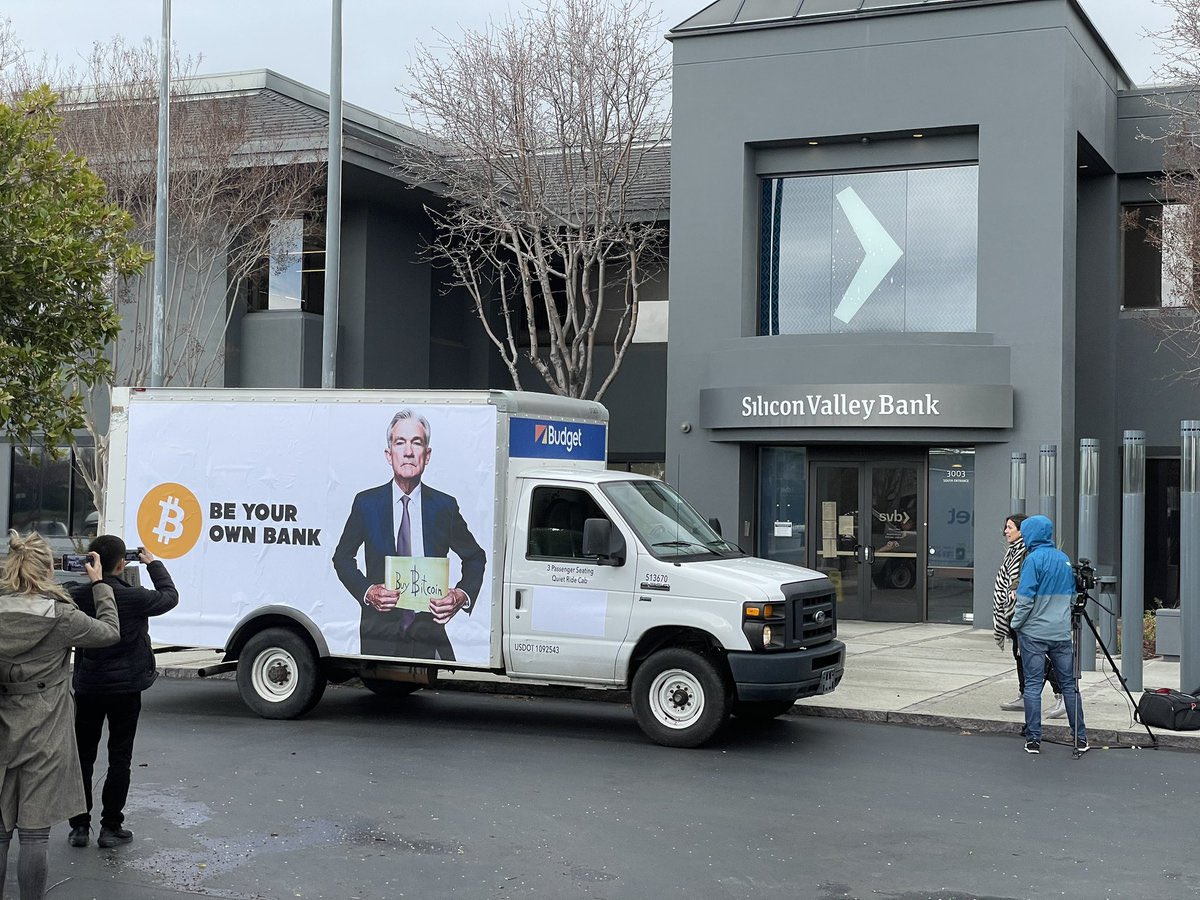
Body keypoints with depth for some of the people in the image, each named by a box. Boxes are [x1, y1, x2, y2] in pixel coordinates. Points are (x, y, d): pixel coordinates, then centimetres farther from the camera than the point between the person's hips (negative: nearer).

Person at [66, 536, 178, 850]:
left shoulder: (76, 597, -10)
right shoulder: (134, 598, -16)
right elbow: (170, 597, 2)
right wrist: (154, 563, 14)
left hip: (87, 688, 3)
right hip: (125, 688, -2)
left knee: (83, 756, 12)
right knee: (119, 758, 7)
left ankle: (79, 826, 15)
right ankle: (111, 827, 9)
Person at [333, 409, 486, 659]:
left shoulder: (445, 506, 5)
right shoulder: (366, 503, 4)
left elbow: (475, 558, 17)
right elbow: (342, 557, 14)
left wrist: (463, 596, -2)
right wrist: (366, 591, -4)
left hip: (429, 637, 0)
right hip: (380, 636, 0)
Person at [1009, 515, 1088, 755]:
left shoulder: (1034, 559, -10)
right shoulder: (1065, 559, 10)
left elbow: (1025, 598, -13)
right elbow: (1072, 596, 17)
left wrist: (1016, 624, -1)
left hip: (1034, 633, -5)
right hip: (1062, 633, 5)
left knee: (1033, 685, 0)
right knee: (1069, 684, 9)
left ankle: (1033, 739, 0)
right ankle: (1080, 738, 12)